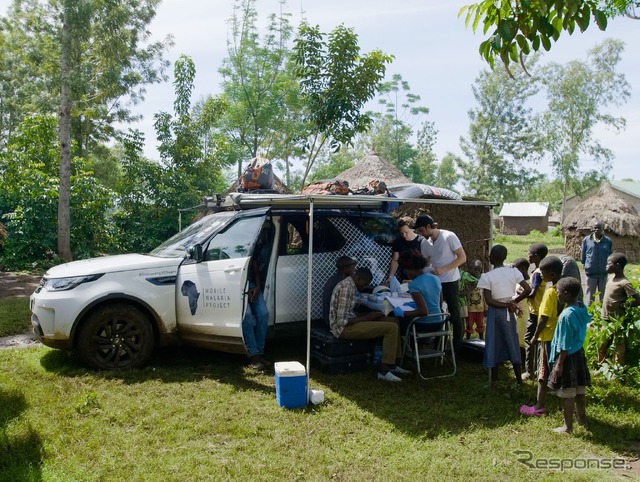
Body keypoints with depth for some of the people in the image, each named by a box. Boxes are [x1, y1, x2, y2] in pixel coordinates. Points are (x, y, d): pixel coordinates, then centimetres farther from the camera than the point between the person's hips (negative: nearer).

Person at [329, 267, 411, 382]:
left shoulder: (349, 285, 12)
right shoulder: (346, 288, -20)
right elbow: (342, 321, -24)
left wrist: (369, 315, 4)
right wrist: (367, 317, -14)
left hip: (349, 323, 10)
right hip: (344, 328, -10)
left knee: (393, 321, 9)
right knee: (391, 328, -17)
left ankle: (392, 364, 12)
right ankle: (384, 371, -12)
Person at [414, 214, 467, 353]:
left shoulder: (449, 237, -13)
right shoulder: (425, 243, 5)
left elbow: (462, 258, -13)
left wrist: (443, 269, -20)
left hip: (450, 282, -5)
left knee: (454, 314, 3)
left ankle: (457, 347, 14)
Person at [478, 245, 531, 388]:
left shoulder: (487, 276, -13)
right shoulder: (514, 271, -4)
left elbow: (489, 301, -17)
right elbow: (528, 289, -9)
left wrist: (508, 305, -10)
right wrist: (513, 302, -2)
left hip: (495, 312, -3)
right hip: (509, 312, 3)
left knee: (494, 345, 6)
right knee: (512, 344, 14)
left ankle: (494, 381, 13)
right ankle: (519, 379, 22)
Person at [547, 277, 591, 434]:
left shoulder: (566, 315, -26)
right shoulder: (581, 308, -2)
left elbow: (564, 346, -22)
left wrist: (559, 364, -15)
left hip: (568, 357, -8)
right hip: (579, 353, 8)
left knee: (567, 393, 5)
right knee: (580, 388, 22)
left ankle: (568, 426, 17)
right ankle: (582, 418, 39)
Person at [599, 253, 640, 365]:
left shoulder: (624, 283, -20)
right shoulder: (612, 278, 4)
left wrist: (623, 305, -14)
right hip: (606, 320, 8)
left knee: (618, 348, 6)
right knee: (601, 346, 18)